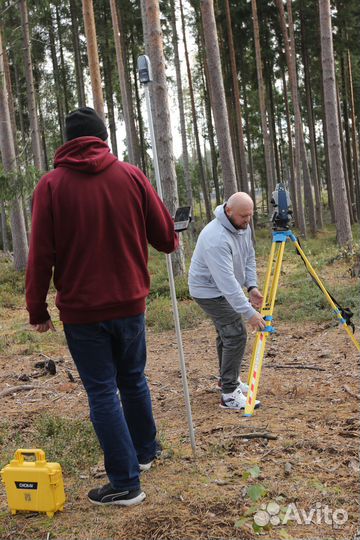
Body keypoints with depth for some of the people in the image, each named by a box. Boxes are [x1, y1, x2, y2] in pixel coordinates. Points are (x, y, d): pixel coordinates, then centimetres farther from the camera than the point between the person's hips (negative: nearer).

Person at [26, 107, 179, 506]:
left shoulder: (51, 185, -6)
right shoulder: (131, 176, -1)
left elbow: (41, 254, -8)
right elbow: (165, 236, 0)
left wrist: (37, 309, 1)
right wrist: (171, 243, 24)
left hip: (81, 310, -3)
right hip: (130, 303, 3)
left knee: (102, 391, 5)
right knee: (133, 380, 21)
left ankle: (126, 484, 9)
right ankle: (144, 453, 38)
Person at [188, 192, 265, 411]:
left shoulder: (243, 226, -4)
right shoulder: (217, 238, -34)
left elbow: (249, 257, 8)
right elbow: (226, 281, -36)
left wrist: (252, 286, -4)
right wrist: (248, 312, -37)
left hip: (226, 288, 9)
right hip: (210, 290, -9)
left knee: (226, 333, 19)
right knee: (235, 335, -14)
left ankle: (229, 380, 36)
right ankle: (230, 395, -8)